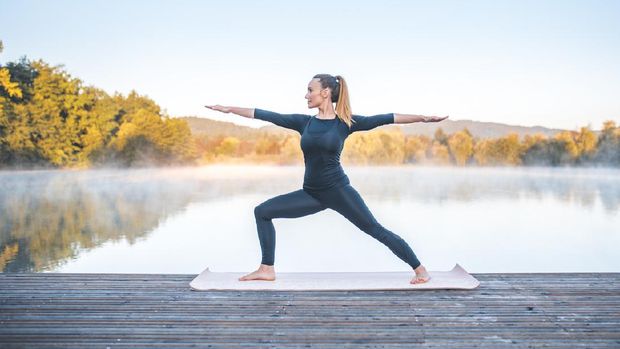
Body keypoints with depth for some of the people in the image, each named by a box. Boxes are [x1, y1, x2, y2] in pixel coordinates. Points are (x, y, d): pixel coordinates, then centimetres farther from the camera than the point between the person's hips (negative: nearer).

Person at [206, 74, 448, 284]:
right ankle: (267, 269, 7)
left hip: (339, 190, -5)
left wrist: (422, 117, -12)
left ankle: (420, 269, 5)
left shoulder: (346, 123, -4)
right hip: (311, 193, 5)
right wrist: (229, 109, 10)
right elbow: (266, 115, 8)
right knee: (262, 211, 1)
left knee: (375, 229, -7)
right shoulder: (304, 122, 6)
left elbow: (385, 118, -7)